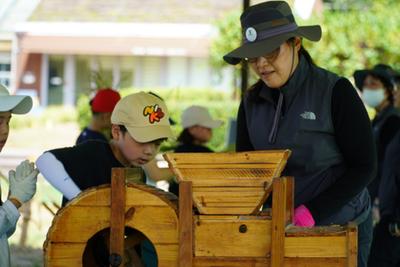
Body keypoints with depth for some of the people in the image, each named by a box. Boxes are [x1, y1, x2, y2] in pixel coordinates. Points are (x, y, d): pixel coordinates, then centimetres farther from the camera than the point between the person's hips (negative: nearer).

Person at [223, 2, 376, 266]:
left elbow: (364, 167, -14)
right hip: (283, 226, 4)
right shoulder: (252, 102, 2)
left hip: (340, 225, -4)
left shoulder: (335, 92, -13)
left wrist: (311, 213, -23)